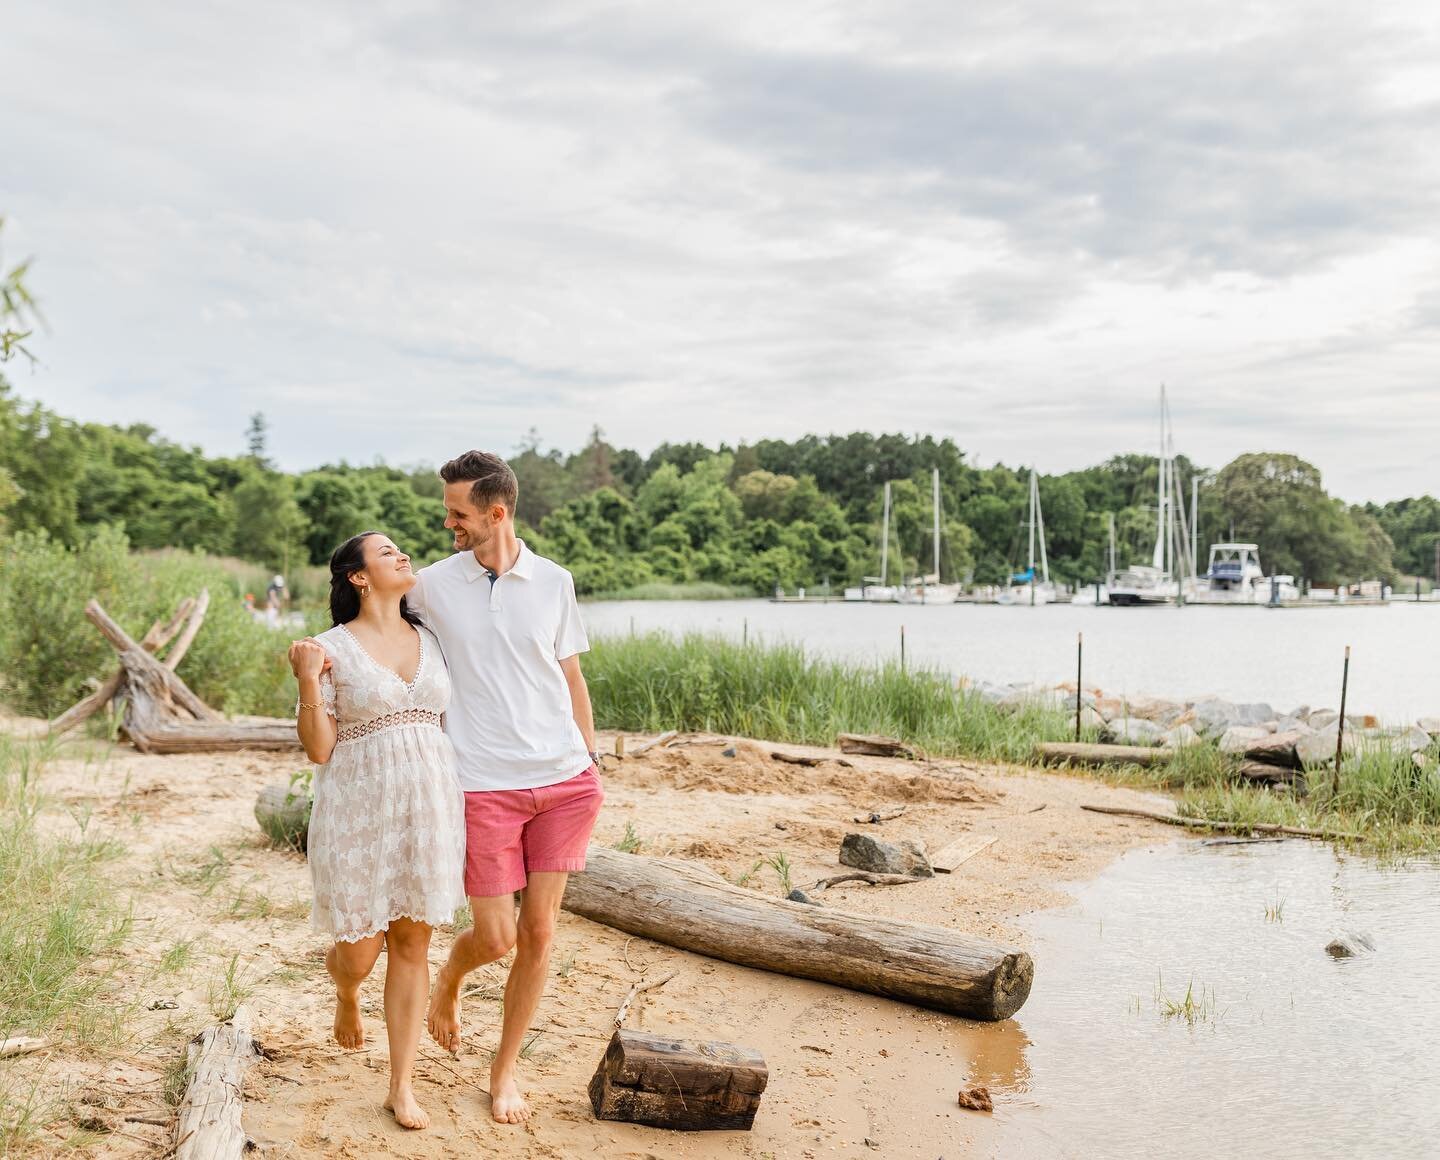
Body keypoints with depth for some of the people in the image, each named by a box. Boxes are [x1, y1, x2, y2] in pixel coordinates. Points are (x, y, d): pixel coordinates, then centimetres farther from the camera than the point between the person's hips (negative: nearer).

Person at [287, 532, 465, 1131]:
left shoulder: (431, 640, 9)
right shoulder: (330, 649, -4)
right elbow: (318, 750, -6)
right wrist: (308, 683, -18)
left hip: (427, 805, 3)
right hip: (358, 811, -3)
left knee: (412, 944, 7)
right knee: (358, 953, 4)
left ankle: (402, 1087, 17)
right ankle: (346, 997, 43)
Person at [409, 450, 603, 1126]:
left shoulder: (553, 582, 4)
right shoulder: (432, 586, 0)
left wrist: (592, 763, 13)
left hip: (565, 779, 2)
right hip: (483, 786, -2)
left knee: (539, 930, 5)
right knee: (495, 938, -1)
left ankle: (505, 1068, 22)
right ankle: (448, 980, 35)